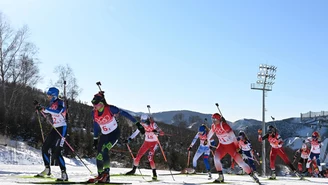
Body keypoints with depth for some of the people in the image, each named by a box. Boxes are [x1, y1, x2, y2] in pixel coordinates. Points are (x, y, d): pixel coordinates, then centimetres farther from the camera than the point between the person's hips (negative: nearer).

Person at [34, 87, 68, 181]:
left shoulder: (60, 103, -12)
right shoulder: (52, 104, 13)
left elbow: (58, 111, -33)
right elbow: (46, 111, 29)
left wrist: (44, 109, -33)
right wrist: (38, 106, 13)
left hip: (62, 128, -9)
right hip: (55, 128, 9)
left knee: (56, 152, -14)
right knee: (45, 147, 10)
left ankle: (64, 174, -12)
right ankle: (47, 170, 22)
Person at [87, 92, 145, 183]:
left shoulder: (110, 108, -21)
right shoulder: (94, 112, -5)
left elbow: (124, 113, -17)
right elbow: (95, 126, 11)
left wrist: (137, 123, -16)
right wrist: (95, 139, 16)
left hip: (114, 133, -6)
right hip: (104, 135, 6)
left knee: (104, 150, -27)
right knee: (99, 155, 2)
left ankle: (106, 172, -15)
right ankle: (100, 175, 19)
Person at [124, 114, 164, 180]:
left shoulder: (153, 124, -22)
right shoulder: (142, 125, -9)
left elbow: (162, 133, -28)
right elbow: (136, 132, 1)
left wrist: (157, 132, -50)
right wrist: (129, 139, -6)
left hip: (154, 142, -5)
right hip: (147, 142, 5)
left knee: (150, 158, -21)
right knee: (138, 156, 2)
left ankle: (154, 174, -12)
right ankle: (133, 170, 24)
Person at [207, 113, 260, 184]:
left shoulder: (224, 125, -26)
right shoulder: (213, 126, -6)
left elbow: (233, 136, -26)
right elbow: (210, 134, 15)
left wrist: (237, 147, -26)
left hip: (231, 145, -5)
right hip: (222, 145, 5)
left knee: (240, 162, -6)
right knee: (216, 158, -19)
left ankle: (253, 176, 8)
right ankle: (221, 177, -8)